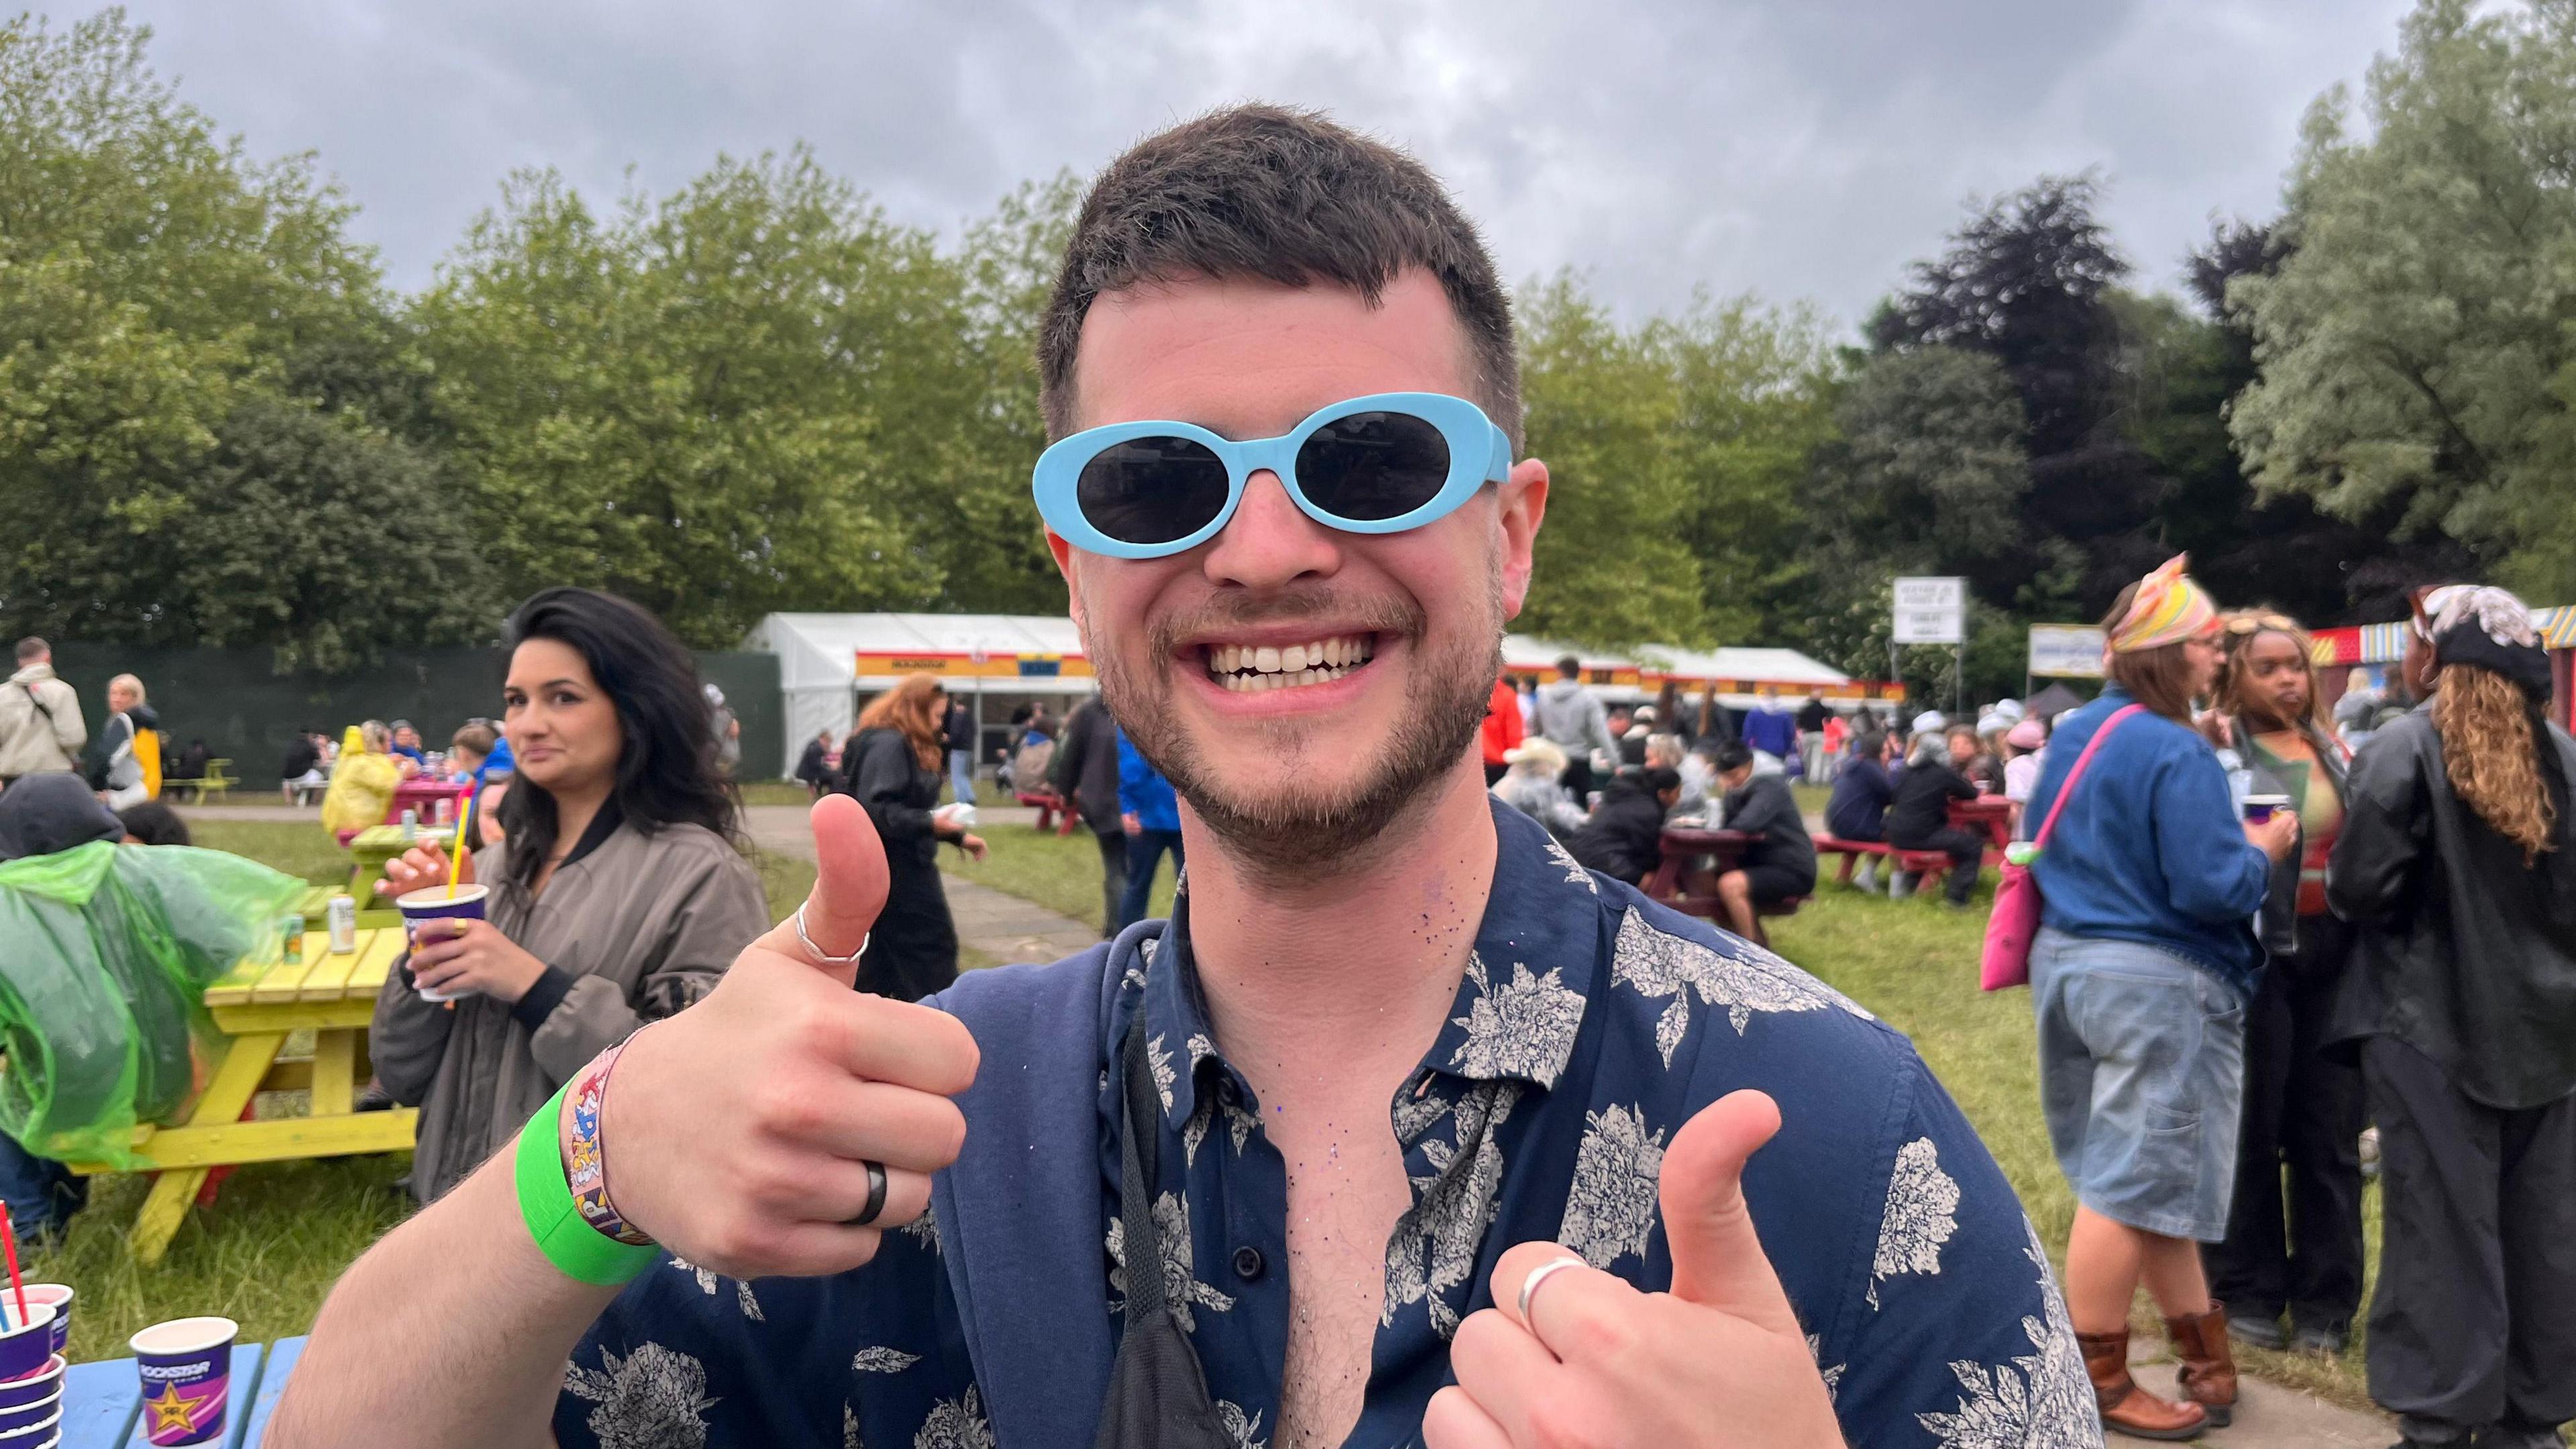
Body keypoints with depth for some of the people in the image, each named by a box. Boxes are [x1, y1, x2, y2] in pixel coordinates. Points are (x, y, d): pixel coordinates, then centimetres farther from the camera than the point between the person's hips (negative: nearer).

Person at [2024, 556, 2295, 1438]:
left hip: (2069, 961, 9)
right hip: (2160, 981, -9)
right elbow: (2211, 888, -21)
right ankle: (2096, 1383, 10)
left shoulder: (2071, 737, 9)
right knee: (2133, 1183, 0)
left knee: (2148, 1169, 17)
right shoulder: (2176, 752, -18)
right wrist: (2262, 853, -3)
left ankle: (2201, 1349, 29)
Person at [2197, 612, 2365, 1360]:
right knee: (2249, 1130, 4)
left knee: (2329, 1133, 9)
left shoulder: (2332, 749, 13)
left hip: (2334, 954, 5)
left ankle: (2325, 1302, 20)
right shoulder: (2216, 750, -4)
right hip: (2257, 956, -5)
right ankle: (2248, 1293, 16)